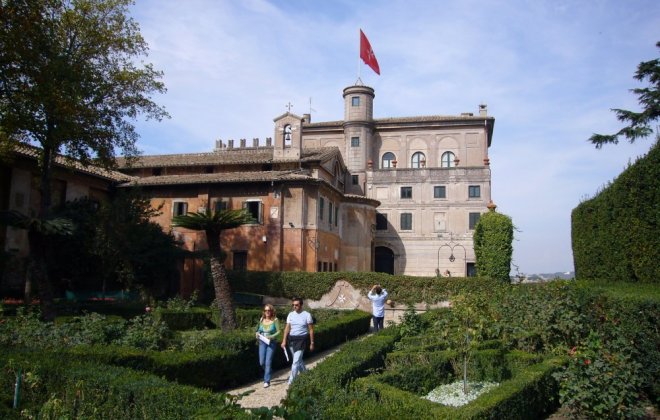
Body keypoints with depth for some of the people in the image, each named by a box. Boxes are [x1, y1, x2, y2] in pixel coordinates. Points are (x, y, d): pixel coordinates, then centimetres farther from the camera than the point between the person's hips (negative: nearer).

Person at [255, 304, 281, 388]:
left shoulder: (275, 320, -7)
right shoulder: (261, 319, 5)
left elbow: (278, 331, -6)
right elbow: (258, 329, 16)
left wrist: (271, 337, -20)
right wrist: (257, 334, -5)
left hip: (271, 343, -4)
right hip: (262, 342, 4)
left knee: (268, 362, -8)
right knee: (262, 362, 5)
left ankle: (267, 381, 1)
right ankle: (269, 371, 37)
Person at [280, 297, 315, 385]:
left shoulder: (307, 315, -7)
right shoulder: (290, 314, 5)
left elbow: (311, 330, -3)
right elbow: (287, 328, 6)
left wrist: (312, 343, -3)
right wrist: (284, 341, -1)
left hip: (301, 339, -5)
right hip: (291, 339, 5)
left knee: (296, 361, -11)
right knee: (298, 360, 18)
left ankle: (291, 382, -6)